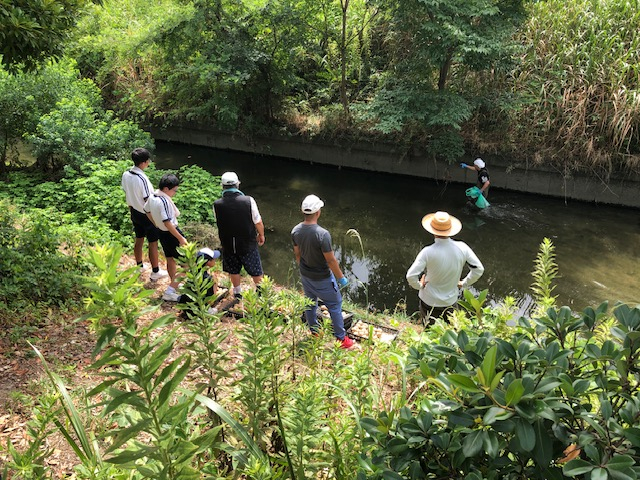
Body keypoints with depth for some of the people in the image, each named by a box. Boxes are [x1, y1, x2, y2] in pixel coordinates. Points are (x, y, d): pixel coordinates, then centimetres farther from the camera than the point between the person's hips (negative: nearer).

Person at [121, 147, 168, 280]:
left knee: (139, 240, 23)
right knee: (153, 244, 6)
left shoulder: (126, 175, -4)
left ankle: (139, 266, 40)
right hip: (147, 215, -8)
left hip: (135, 213, 8)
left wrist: (132, 211, 20)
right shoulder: (142, 179, -28)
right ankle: (155, 272, 16)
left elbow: (127, 195, 7)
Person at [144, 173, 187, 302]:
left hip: (162, 233, 10)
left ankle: (175, 285, 43)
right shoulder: (164, 201, -28)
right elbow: (167, 223, -29)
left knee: (170, 260, 25)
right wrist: (181, 238, -24)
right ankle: (169, 292, -2)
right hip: (171, 234, -9)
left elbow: (147, 211, 16)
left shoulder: (152, 196, 0)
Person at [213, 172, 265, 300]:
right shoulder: (248, 201, -21)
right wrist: (261, 235, 6)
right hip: (248, 243, -2)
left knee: (233, 270, 23)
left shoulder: (217, 205, -16)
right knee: (255, 270, 19)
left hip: (228, 244, 2)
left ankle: (238, 294, 39)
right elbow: (258, 222, -12)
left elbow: (218, 222, -1)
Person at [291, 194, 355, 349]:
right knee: (334, 305, 11)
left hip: (305, 275, 6)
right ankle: (341, 338, 22)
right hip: (322, 279, -6)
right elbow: (331, 260, -25)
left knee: (310, 302, 25)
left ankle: (314, 331, 45)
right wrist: (341, 278, -10)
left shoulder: (296, 231, -12)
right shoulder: (322, 234, -32)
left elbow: (297, 253, 3)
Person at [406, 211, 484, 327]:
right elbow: (479, 269, -6)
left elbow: (411, 276, -28)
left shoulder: (428, 252, -26)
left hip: (430, 301, -3)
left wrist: (419, 285, -8)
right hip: (451, 300, 3)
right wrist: (464, 283, 7)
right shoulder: (462, 248, -15)